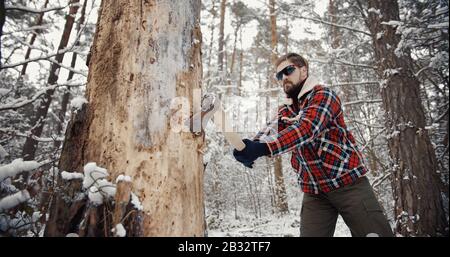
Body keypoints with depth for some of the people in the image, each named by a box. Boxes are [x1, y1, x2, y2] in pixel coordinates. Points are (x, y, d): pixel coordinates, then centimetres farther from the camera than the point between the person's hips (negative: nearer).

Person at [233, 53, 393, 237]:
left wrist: (262, 148, -40)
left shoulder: (323, 95, -8)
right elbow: (271, 130, -7)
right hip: (314, 191, 5)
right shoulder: (285, 111, 13)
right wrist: (250, 146, -31)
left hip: (347, 182, -4)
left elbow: (305, 128, -26)